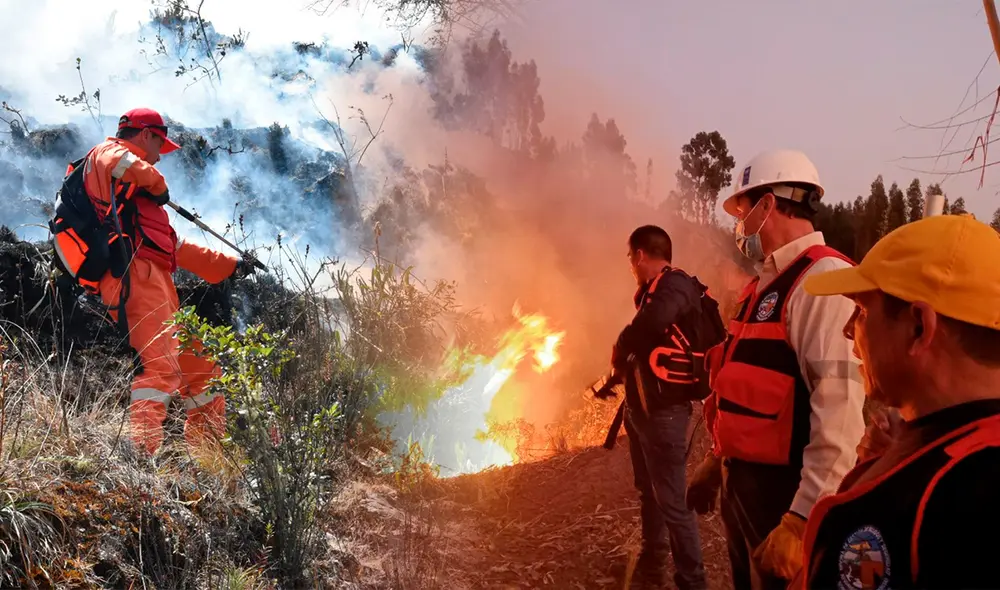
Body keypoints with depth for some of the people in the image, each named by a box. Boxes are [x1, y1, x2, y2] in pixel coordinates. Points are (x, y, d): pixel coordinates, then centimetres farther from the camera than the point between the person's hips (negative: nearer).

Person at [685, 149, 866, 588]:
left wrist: (802, 521, -27)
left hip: (786, 493, -9)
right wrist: (718, 461, 22)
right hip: (743, 483, 9)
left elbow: (843, 409, -26)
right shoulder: (765, 284, 13)